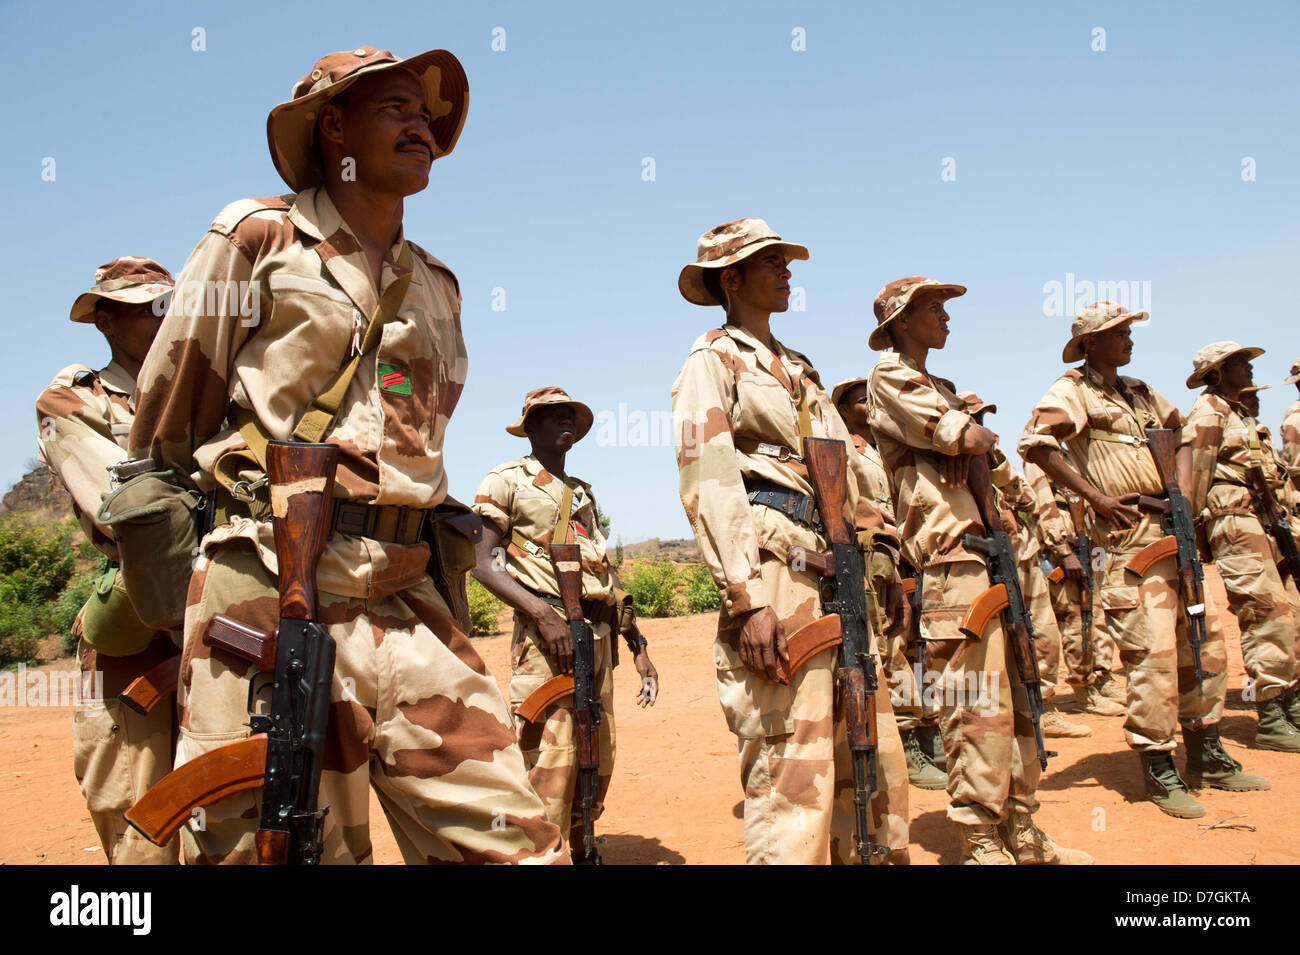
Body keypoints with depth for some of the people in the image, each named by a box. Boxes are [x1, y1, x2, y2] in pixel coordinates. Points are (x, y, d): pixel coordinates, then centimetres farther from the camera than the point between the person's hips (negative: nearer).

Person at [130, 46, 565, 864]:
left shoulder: (438, 288, 20)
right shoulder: (258, 238, 5)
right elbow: (163, 432, 7)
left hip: (405, 605, 5)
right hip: (267, 591, -4)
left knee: (516, 845, -3)